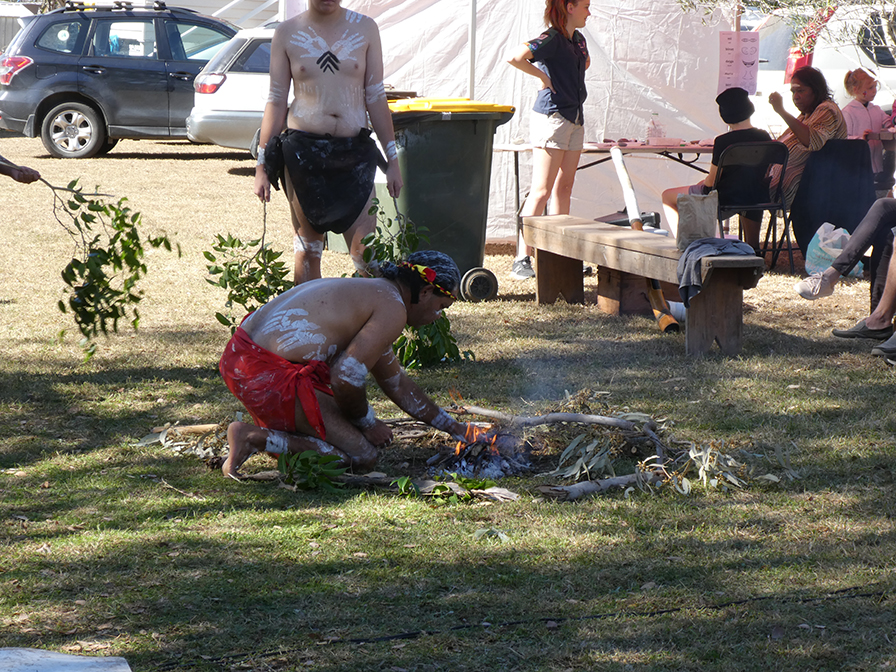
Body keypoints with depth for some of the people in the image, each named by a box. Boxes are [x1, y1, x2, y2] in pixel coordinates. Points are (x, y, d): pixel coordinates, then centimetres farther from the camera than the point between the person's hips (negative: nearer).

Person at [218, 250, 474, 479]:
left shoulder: (372, 292, 24)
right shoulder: (393, 308, -8)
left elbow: (398, 384, 34)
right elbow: (347, 378, -18)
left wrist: (455, 428, 38)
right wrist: (368, 423, 1)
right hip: (271, 378, -11)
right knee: (363, 455, -3)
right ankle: (255, 438, -12)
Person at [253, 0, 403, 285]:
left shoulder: (365, 28, 7)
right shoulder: (287, 33, 5)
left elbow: (376, 98, 9)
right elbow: (276, 101, 6)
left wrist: (392, 159, 6)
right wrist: (262, 164, 2)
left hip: (354, 153, 0)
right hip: (303, 151, 0)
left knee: (367, 252, -7)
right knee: (308, 248, 4)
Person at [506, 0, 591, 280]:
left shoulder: (578, 39, 13)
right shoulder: (551, 39, -13)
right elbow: (515, 57, -29)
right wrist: (544, 77, -17)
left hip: (574, 118, 9)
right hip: (551, 117, -9)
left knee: (563, 189, 10)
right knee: (541, 191, -11)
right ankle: (522, 260, -11)